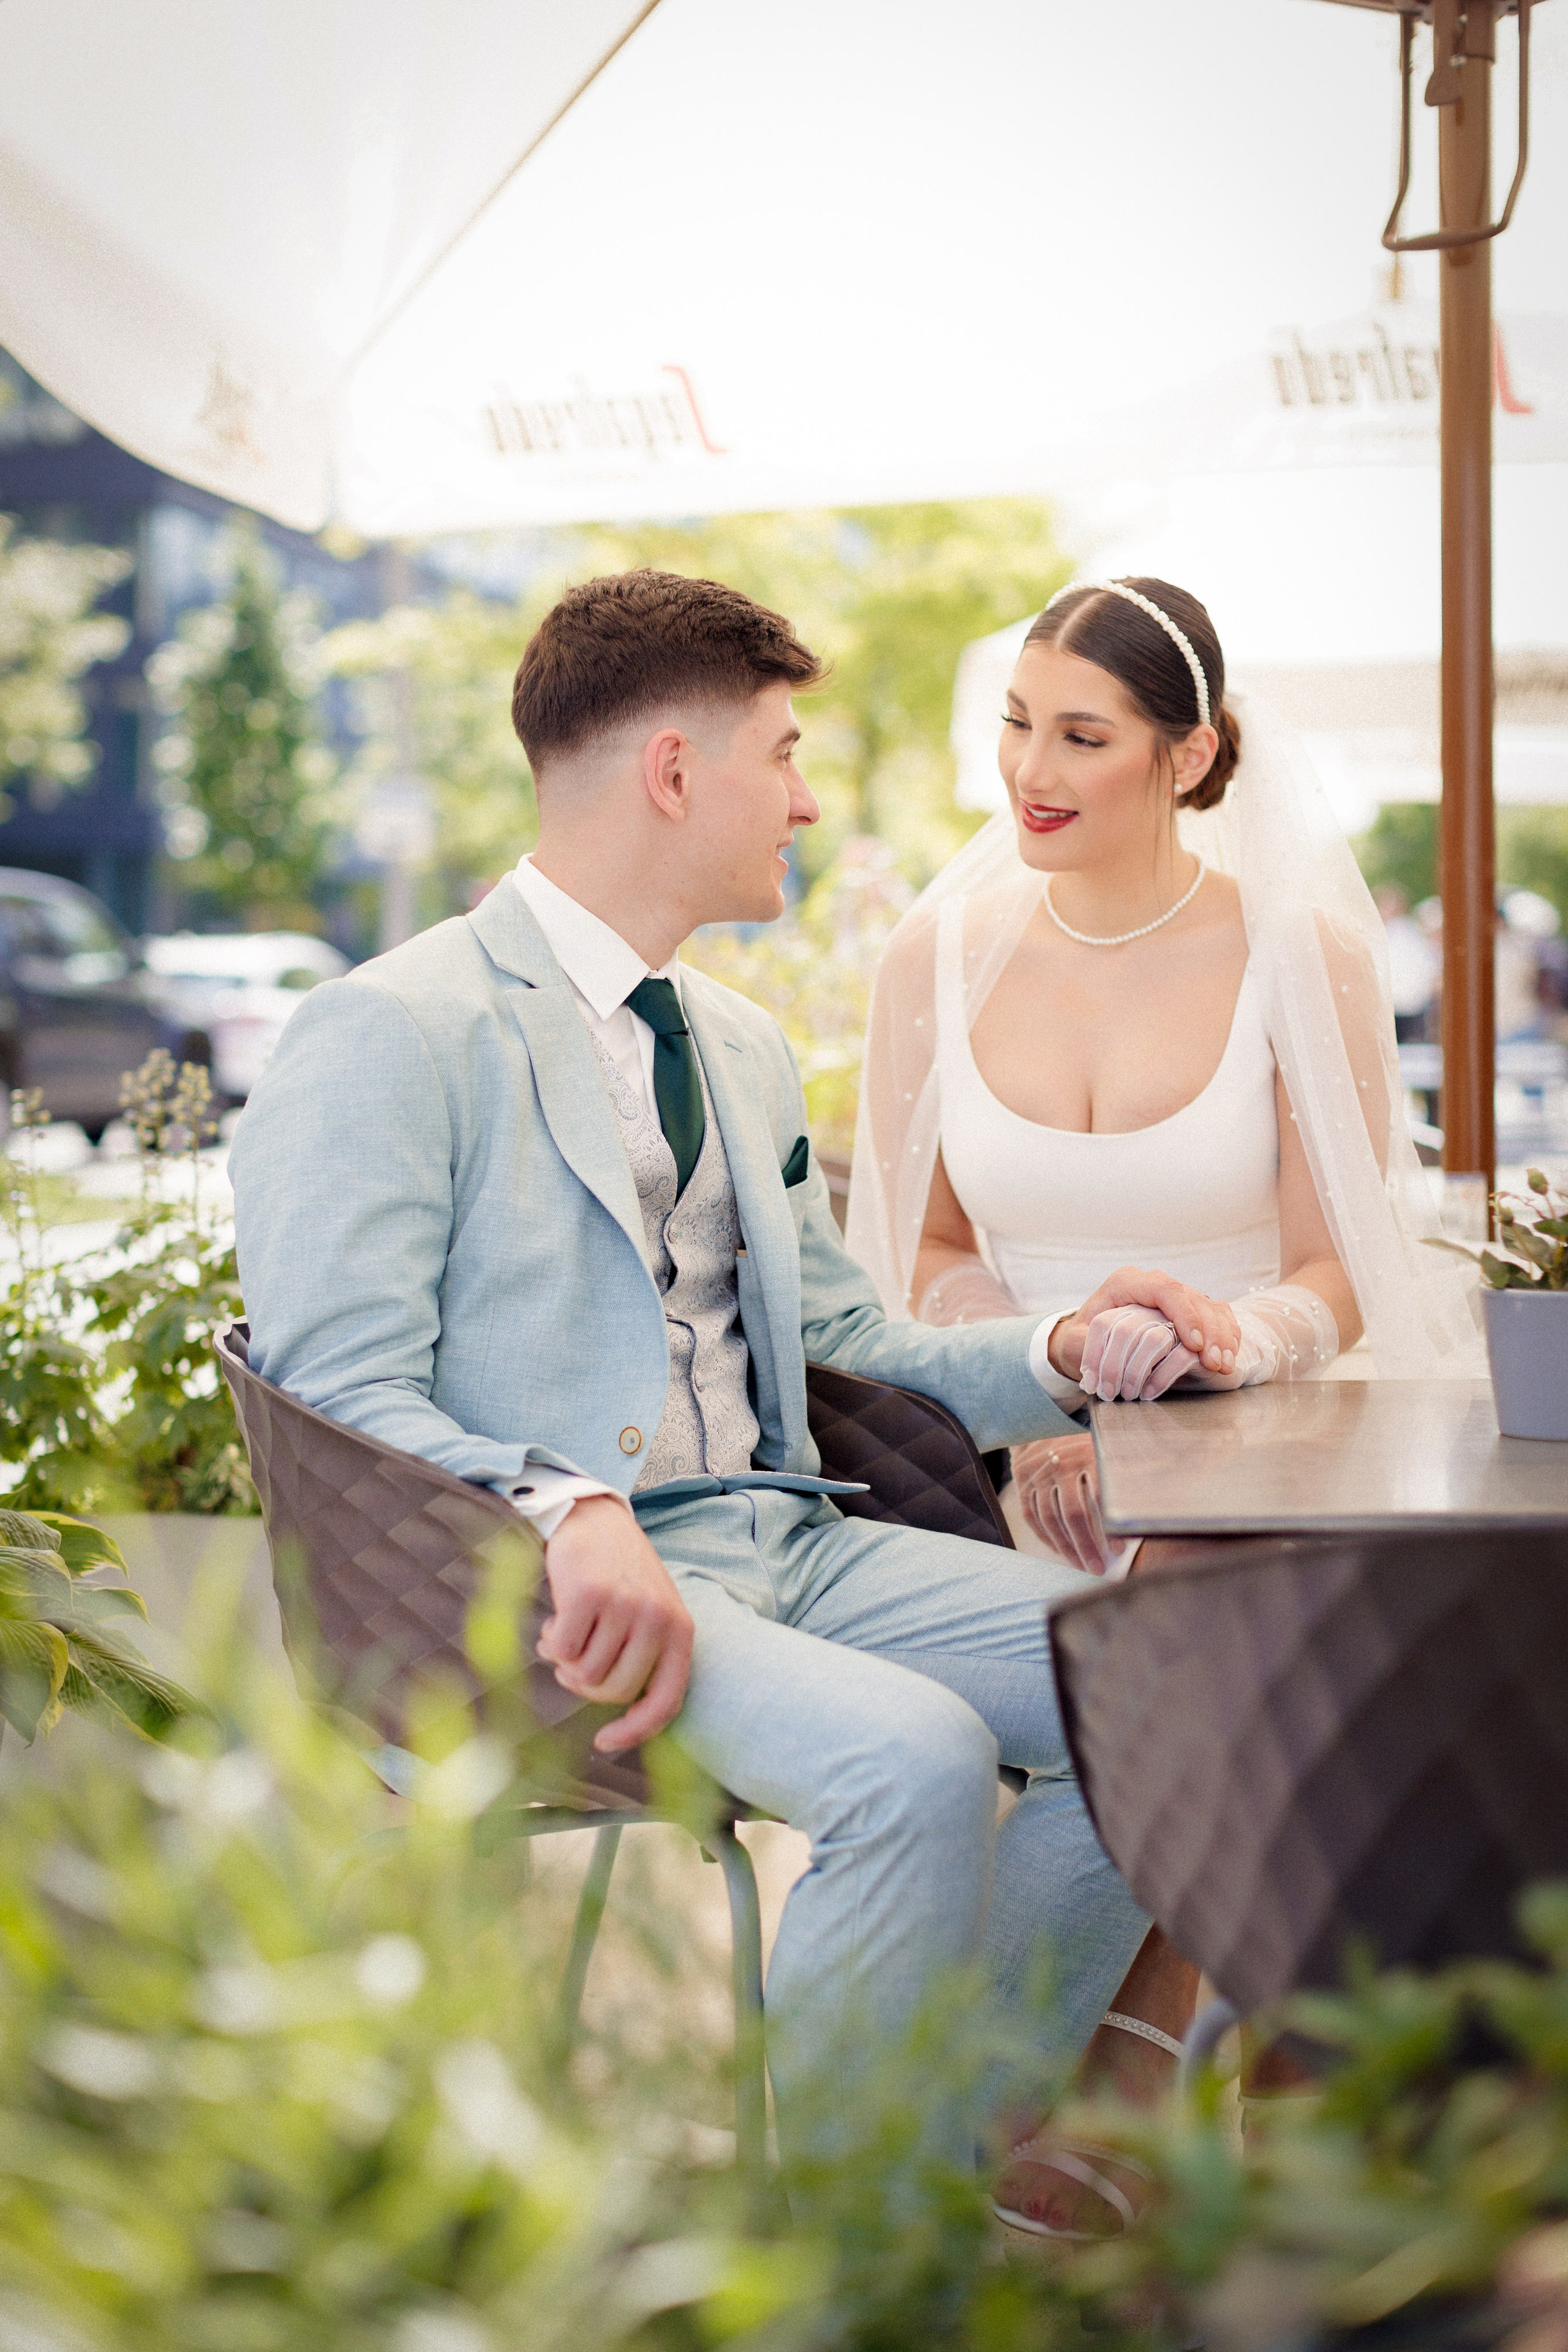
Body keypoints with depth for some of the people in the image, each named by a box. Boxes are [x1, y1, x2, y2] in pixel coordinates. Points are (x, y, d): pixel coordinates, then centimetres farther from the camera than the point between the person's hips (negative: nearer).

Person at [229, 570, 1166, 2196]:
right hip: (551, 1593, -8)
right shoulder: (388, 1036, -5)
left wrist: (1055, 1356, 6)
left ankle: (952, 2143, 1)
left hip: (792, 1547, 8)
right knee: (917, 1756, -31)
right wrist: (567, 1508, -31)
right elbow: (339, 1402, -13)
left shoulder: (747, 1051, 23)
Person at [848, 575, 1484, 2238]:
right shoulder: (942, 954, 6)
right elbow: (921, 1259, 11)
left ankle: (1123, 2082, -27)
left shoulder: (1303, 954, -1)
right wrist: (1046, 1367, -11)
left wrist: (1225, 1335, -21)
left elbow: (1337, 1275, 2)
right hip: (1007, 1445, 1)